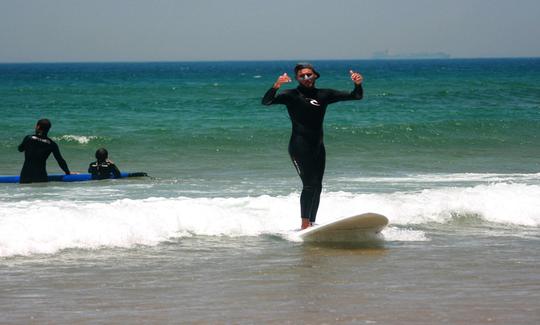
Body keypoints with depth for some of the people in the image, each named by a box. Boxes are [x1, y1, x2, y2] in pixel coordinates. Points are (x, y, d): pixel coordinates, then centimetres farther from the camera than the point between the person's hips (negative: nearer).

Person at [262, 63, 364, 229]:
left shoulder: (324, 95, 9)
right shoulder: (291, 95, -2)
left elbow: (356, 96, 11)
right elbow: (266, 101, -16)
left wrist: (358, 84, -10)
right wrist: (276, 86, -33)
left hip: (317, 147, 6)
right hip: (299, 146, -6)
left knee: (317, 187, 7)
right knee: (309, 184, -16)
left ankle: (311, 224, 16)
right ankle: (304, 225, -16)